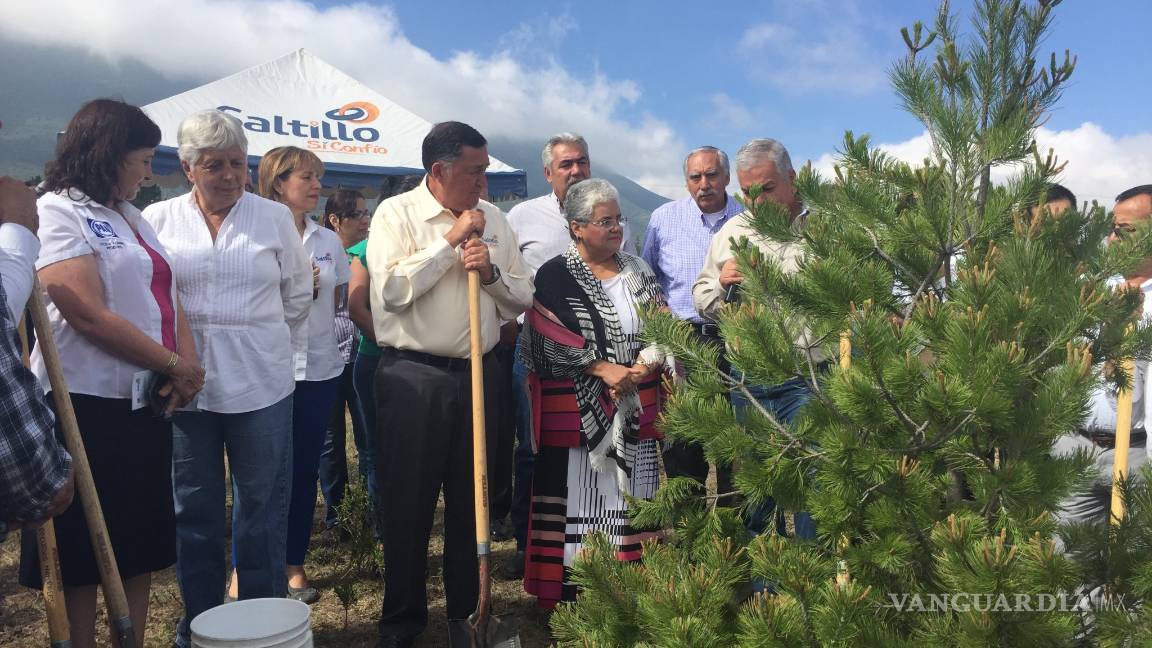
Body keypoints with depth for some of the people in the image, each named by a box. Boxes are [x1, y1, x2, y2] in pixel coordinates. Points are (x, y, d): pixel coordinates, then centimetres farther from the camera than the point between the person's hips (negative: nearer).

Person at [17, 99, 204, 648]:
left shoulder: (132, 218, 16)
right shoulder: (57, 212, -9)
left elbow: (168, 298, 11)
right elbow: (89, 315, -19)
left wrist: (188, 365, -7)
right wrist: (175, 365, -12)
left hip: (146, 401, 8)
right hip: (86, 403, -8)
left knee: (143, 541, 13)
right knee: (81, 552, 5)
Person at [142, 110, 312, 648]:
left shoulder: (275, 217, 3)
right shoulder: (157, 220, 3)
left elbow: (298, 295, 11)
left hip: (261, 385, 0)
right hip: (184, 386, 1)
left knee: (263, 507, 5)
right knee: (194, 511, 11)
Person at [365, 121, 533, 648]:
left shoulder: (493, 218, 10)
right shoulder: (396, 214, -4)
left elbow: (521, 298, 10)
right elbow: (391, 290, -18)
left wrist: (490, 272, -10)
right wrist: (451, 240, -14)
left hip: (478, 373, 4)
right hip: (412, 375, -4)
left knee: (472, 499, 13)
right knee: (408, 502, 6)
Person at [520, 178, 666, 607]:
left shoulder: (637, 270, 13)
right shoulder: (554, 277, -1)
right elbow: (552, 341, -10)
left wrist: (647, 364, -10)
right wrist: (603, 368, -18)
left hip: (637, 412, 4)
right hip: (577, 414, -4)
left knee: (631, 502, 8)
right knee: (579, 502, 0)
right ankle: (571, 596, 12)